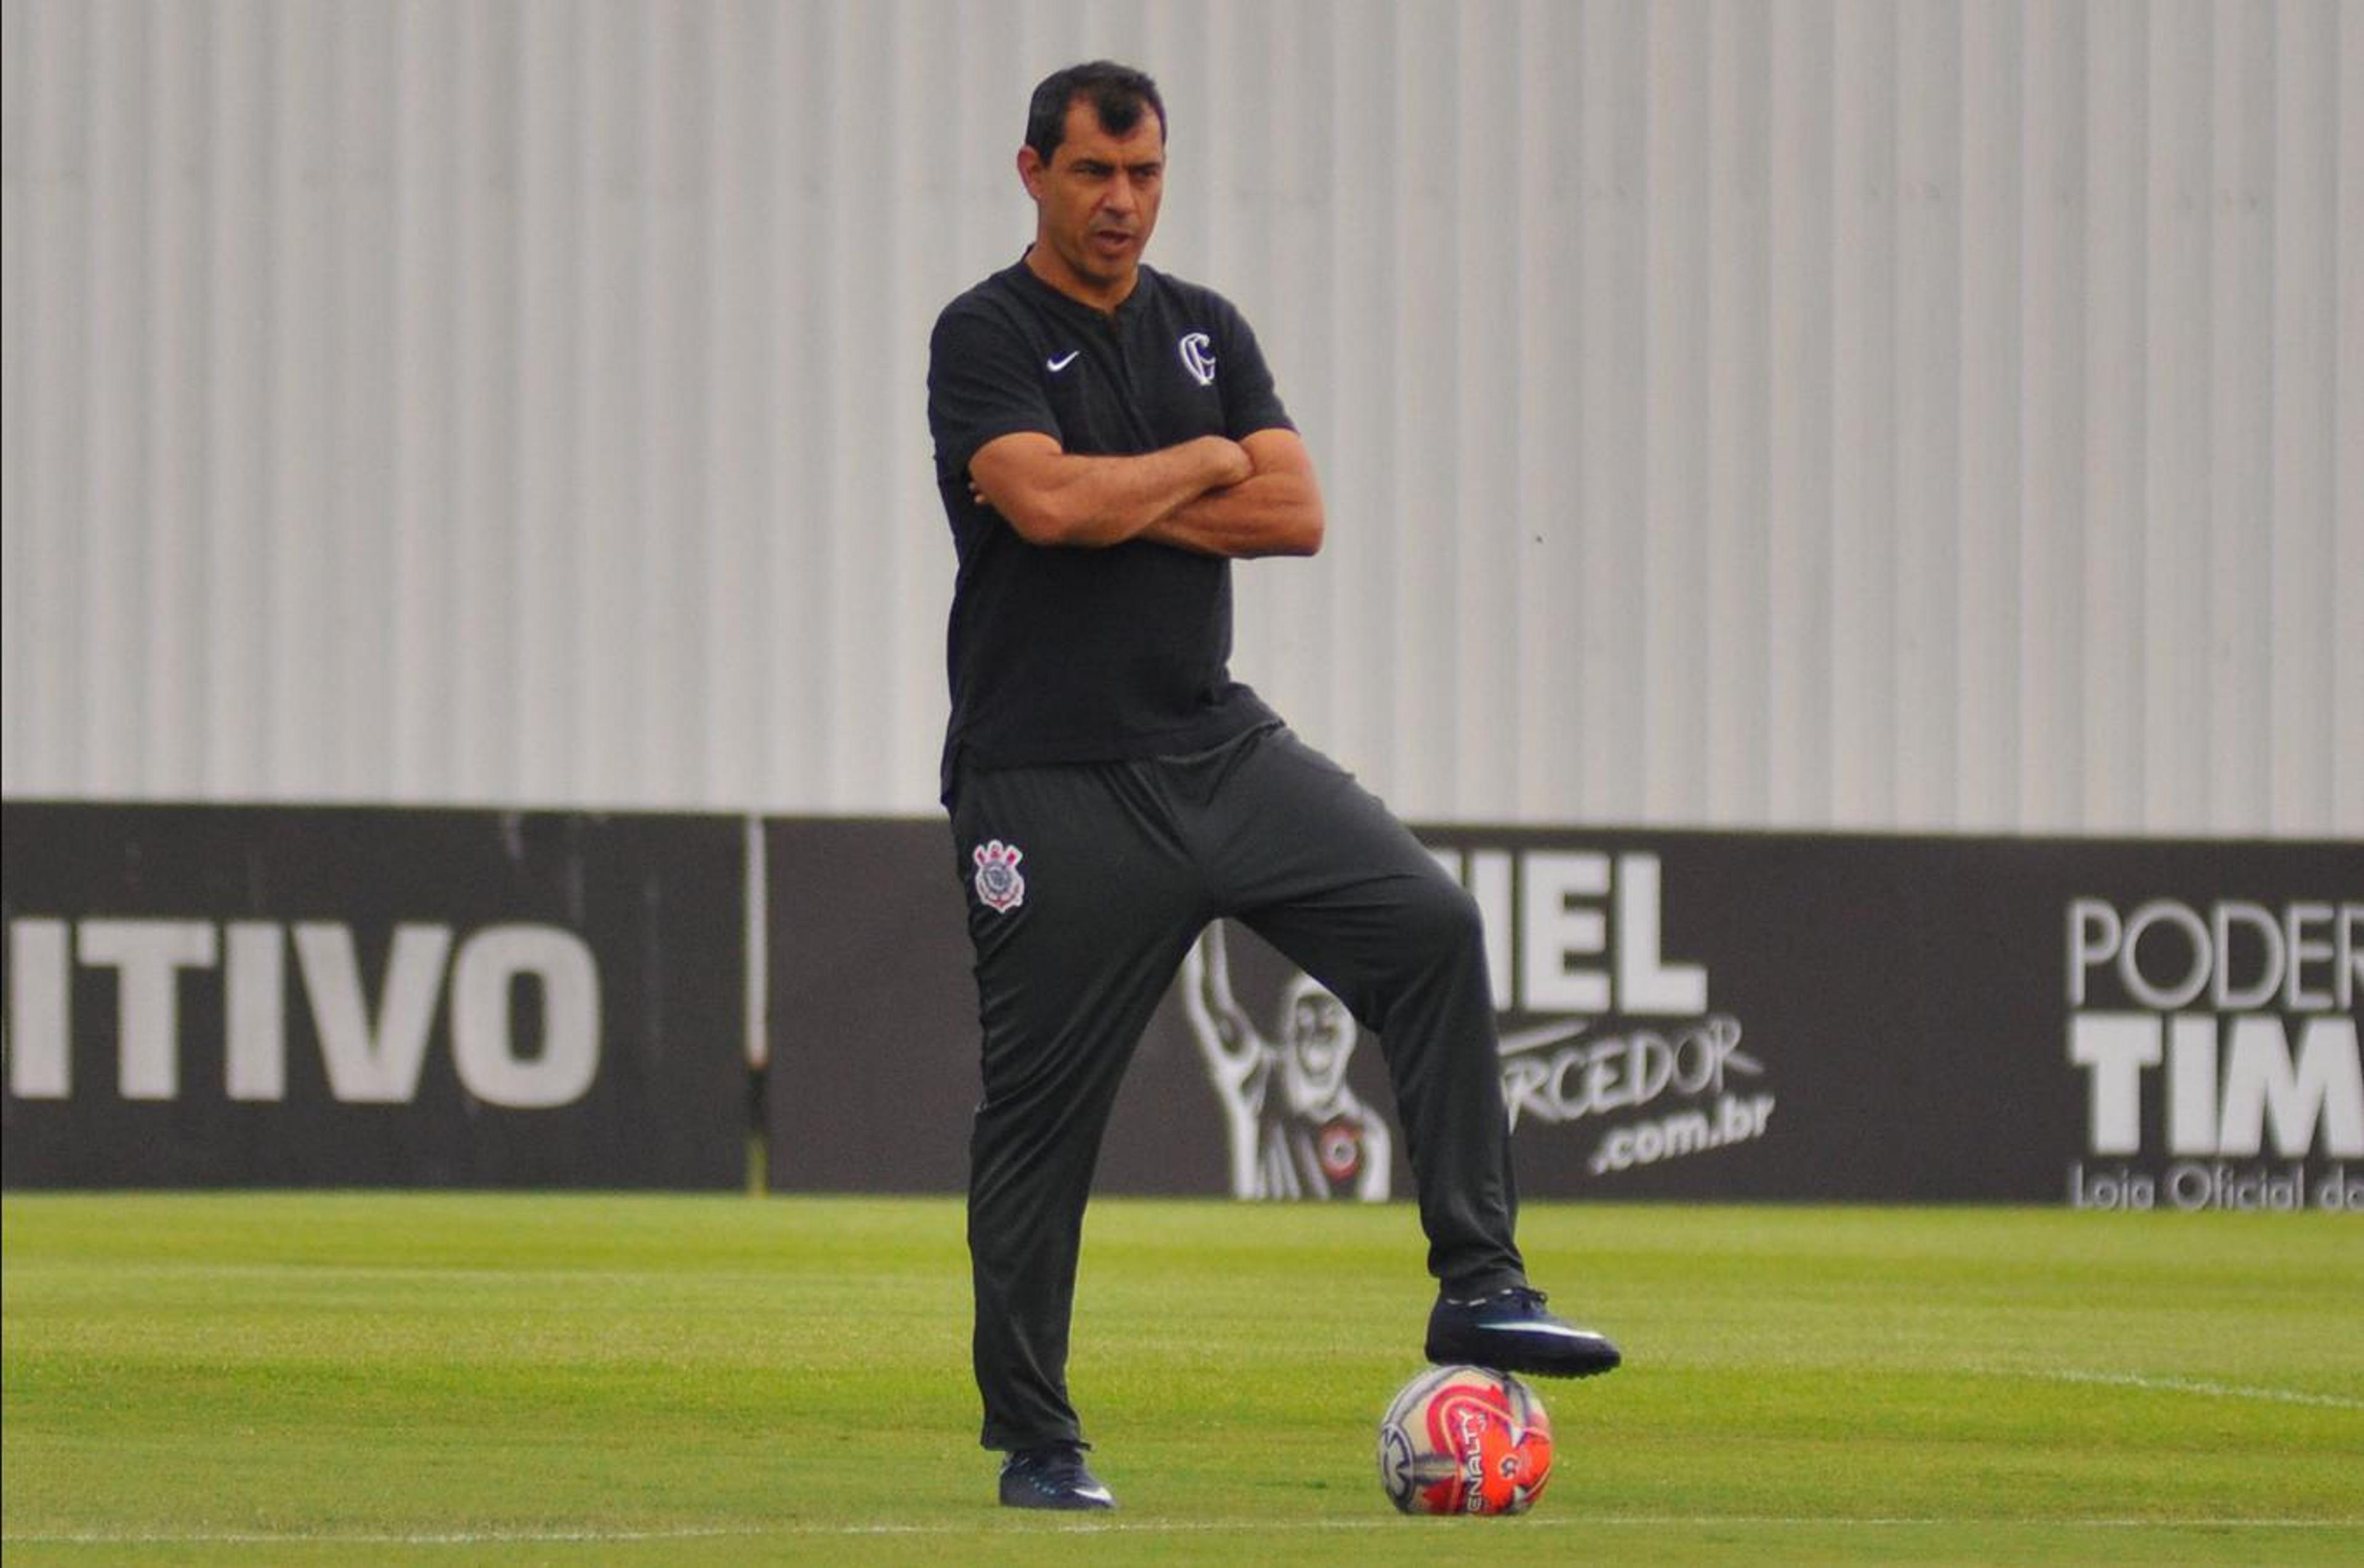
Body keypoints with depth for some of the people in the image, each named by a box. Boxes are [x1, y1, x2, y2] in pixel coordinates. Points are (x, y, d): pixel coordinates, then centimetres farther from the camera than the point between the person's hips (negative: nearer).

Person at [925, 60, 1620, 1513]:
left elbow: (1297, 511, 1)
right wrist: (1201, 465, -6)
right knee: (1039, 1116, -2)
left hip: (1220, 744, 5)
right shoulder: (987, 338, -4)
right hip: (1054, 782, -5)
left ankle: (1480, 1285, -13)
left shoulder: (1207, 330, 13)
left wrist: (1112, 499, -10)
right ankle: (1034, 1440, 9)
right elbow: (1047, 500, -22)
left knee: (1431, 919, -14)